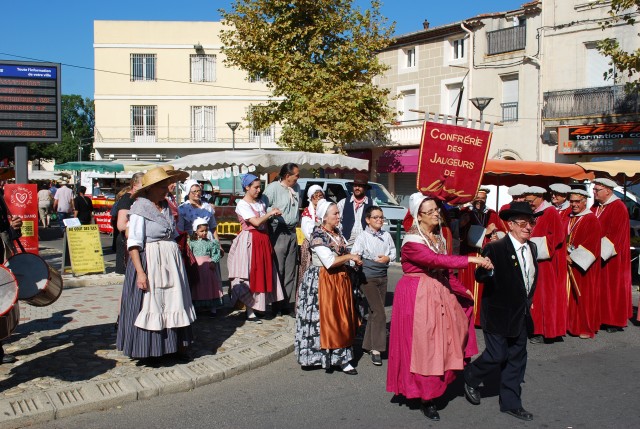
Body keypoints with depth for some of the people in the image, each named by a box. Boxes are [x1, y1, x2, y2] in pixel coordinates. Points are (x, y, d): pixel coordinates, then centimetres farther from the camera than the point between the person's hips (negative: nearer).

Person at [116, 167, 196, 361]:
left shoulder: (165, 207, 13)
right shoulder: (140, 208, -8)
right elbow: (134, 243, -14)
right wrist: (140, 272, -22)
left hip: (171, 262, 7)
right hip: (149, 262, -7)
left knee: (173, 304, 10)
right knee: (150, 305, -1)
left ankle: (177, 345, 20)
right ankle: (148, 351, 11)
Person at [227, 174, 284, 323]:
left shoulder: (260, 203, 13)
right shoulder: (242, 204, -9)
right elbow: (256, 222, -19)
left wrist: (273, 214, -1)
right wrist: (270, 213, -8)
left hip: (263, 241, 7)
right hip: (250, 241, -7)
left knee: (263, 273, 8)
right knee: (250, 275, -4)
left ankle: (262, 305, 17)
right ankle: (250, 312, 0)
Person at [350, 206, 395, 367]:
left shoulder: (386, 235, 6)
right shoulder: (363, 237, -9)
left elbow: (393, 252, 12)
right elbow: (354, 255, -15)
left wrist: (388, 258, -8)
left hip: (382, 276, 6)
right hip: (368, 277, -6)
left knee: (374, 312, 14)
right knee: (379, 313, -12)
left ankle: (369, 344, 29)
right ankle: (376, 349, -6)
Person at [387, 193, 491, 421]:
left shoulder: (438, 236, 9)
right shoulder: (412, 240, -17)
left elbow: (445, 270, 13)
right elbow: (436, 260, -30)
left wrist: (463, 291, 11)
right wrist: (471, 260, -32)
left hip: (440, 292, 8)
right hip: (417, 296, -8)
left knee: (441, 343, 10)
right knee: (422, 346, -1)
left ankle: (435, 387, 25)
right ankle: (426, 397, 10)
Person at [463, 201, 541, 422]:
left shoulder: (532, 248, 7)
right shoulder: (495, 248, -17)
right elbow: (480, 276, -19)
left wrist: (528, 300, 17)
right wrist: (488, 271, -40)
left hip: (521, 314, 7)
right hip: (499, 313, -7)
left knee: (516, 358, 12)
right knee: (497, 355, -3)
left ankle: (510, 402, 24)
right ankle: (470, 378, 26)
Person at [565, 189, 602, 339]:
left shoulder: (591, 220, -8)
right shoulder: (568, 219, 13)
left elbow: (591, 244, -14)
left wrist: (573, 257, -15)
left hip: (583, 266, -6)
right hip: (568, 263, 6)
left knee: (585, 296, 0)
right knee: (570, 296, 8)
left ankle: (587, 328, 9)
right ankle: (572, 325, 17)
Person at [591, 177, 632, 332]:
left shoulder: (618, 208, -12)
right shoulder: (595, 207, 10)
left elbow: (615, 234, -18)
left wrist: (600, 252, -21)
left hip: (612, 257, -6)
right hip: (596, 255, 6)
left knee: (614, 287, 2)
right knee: (600, 288, 8)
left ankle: (616, 321, 13)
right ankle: (602, 318, 17)